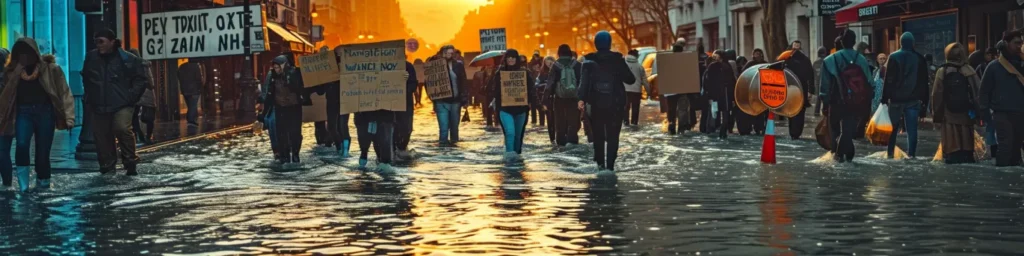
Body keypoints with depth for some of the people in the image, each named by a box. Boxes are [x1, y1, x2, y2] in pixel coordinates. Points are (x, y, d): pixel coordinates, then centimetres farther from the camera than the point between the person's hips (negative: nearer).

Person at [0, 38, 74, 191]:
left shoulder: (50, 68, -1)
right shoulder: (12, 71, 7)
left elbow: (64, 92, -3)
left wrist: (68, 118, -9)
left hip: (45, 111, -1)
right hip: (23, 112, 1)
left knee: (43, 151, 0)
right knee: (22, 144, -20)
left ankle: (42, 184, 16)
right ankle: (23, 184, -8)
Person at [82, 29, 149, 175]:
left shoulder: (128, 59, -3)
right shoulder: (91, 58, 9)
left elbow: (141, 81, 1)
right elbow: (86, 79, 25)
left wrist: (130, 97, -9)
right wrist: (89, 99, 18)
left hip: (121, 104, -4)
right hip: (98, 107, 4)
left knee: (122, 129, -23)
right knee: (102, 137, 4)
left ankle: (130, 162, -8)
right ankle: (107, 167, 17)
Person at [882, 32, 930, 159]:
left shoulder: (893, 57, -6)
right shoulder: (919, 59, 3)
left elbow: (888, 79, -8)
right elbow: (924, 81, 7)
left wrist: (885, 97, -5)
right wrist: (925, 99, 12)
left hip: (896, 98, -1)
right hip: (913, 99, 1)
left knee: (893, 127, 10)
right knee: (912, 128, 1)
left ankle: (890, 152, 12)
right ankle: (911, 153, -5)